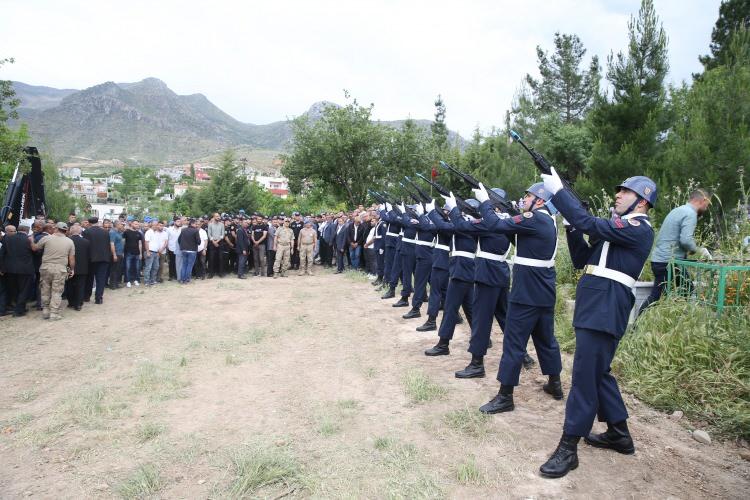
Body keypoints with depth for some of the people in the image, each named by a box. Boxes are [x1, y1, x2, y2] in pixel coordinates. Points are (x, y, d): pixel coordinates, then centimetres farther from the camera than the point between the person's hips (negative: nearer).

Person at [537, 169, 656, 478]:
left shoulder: (638, 228, -8)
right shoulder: (618, 227, 21)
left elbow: (590, 224, -21)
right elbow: (582, 260, 17)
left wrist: (557, 191, -16)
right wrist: (572, 226, 4)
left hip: (605, 310, -10)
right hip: (594, 306, 10)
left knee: (585, 375, -8)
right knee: (598, 372, 17)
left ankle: (568, 448, -2)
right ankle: (619, 435, 31)